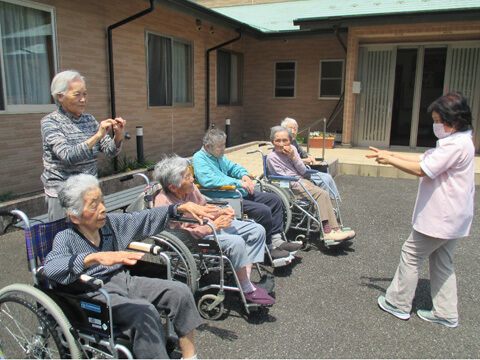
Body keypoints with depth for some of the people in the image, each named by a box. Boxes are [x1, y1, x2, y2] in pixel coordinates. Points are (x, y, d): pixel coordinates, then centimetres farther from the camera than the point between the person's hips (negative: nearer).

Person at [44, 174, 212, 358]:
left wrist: (182, 207, 3)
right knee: (145, 312, -33)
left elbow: (146, 219, 13)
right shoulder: (66, 238, -11)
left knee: (180, 292, -9)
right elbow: (51, 267, -32)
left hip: (125, 281, 7)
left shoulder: (111, 222, 6)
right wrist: (96, 258, -48)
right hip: (97, 294, -6)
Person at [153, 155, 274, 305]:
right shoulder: (164, 204, -23)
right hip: (197, 236, -8)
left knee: (257, 230, 2)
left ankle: (246, 277, -3)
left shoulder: (190, 188, -2)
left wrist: (220, 212, -3)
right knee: (236, 241, -33)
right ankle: (247, 290, -15)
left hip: (208, 223, 9)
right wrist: (213, 226, -26)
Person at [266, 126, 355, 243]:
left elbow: (303, 171, 4)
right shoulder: (271, 157, -10)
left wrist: (293, 157, -10)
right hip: (290, 188, -7)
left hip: (301, 181, 7)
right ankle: (327, 232, -20)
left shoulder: (292, 149, 8)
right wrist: (301, 185, -13)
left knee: (324, 195, -14)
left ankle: (335, 230, -13)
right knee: (321, 194, -23)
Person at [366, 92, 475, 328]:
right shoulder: (459, 141, 13)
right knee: (442, 263, 17)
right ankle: (446, 313, 26)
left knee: (411, 254, 2)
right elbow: (423, 159, 12)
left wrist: (390, 160, -13)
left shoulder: (455, 145, -21)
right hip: (452, 218, 11)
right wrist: (391, 155, 3)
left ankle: (398, 303, 15)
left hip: (441, 218, -10)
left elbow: (421, 169, -25)